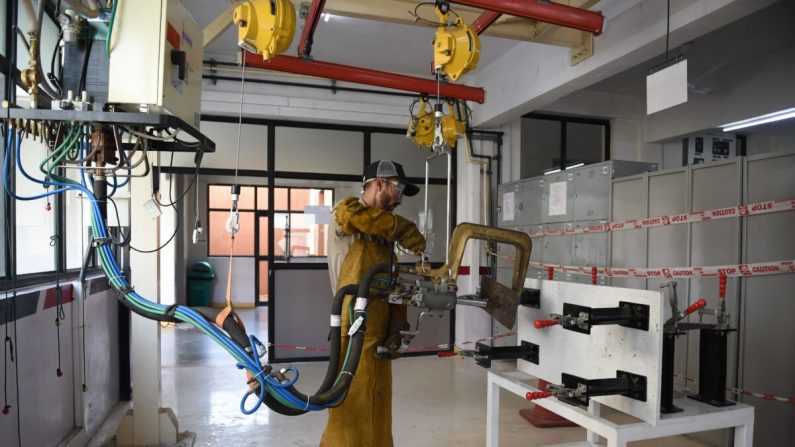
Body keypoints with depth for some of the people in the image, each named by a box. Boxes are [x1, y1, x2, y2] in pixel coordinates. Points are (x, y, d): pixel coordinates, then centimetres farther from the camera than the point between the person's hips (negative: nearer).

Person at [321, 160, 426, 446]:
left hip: (379, 335, 8)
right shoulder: (344, 214, -7)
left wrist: (397, 324, 3)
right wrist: (404, 230, -19)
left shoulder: (383, 233, 16)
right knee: (352, 411, 1)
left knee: (378, 410, 17)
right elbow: (351, 214, -31)